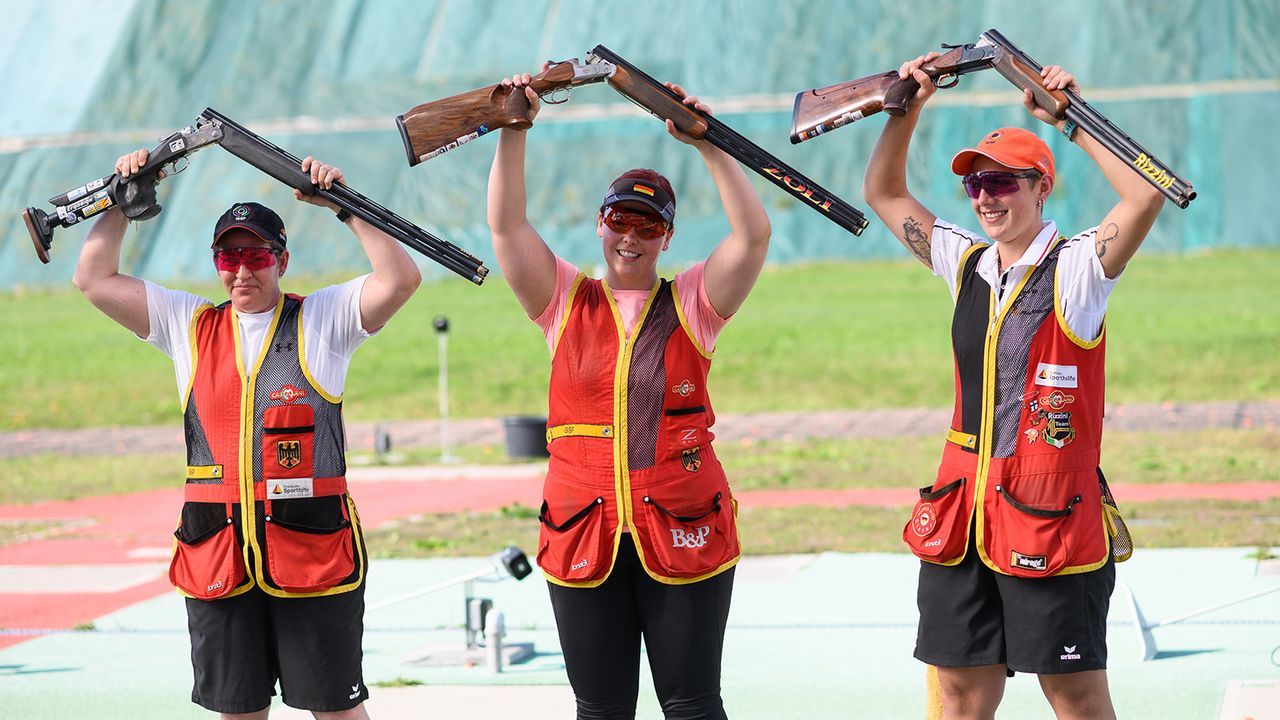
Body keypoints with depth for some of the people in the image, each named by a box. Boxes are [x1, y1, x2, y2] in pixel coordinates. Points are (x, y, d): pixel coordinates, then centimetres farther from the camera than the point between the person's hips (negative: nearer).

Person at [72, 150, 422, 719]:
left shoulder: (323, 319, 3)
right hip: (215, 559, 3)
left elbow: (400, 280, -10)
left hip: (314, 556, -3)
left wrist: (345, 205, -11)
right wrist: (121, 203, 6)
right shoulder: (188, 325, 11)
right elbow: (94, 280, 11)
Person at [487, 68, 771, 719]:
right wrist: (513, 133, -7)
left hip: (682, 537, -1)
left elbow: (754, 233, -7)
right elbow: (506, 227, 0)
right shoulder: (566, 304, 8)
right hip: (584, 539, 2)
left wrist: (707, 145, -12)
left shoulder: (692, 305, 4)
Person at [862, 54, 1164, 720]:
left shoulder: (1075, 269, -5)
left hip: (1051, 515, -6)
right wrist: (908, 108, 9)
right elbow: (884, 192, 21)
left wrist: (1071, 121, -17)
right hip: (962, 510, 6)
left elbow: (1147, 194, -21)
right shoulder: (967, 264, 12)